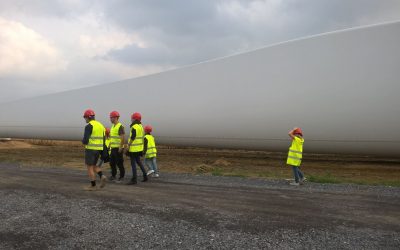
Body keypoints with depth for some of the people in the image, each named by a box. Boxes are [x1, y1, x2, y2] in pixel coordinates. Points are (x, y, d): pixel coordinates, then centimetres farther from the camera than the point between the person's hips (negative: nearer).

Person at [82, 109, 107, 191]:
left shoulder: (88, 126, -13)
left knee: (89, 168, 3)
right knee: (93, 166, 19)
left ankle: (93, 186, 6)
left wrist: (83, 142, 5)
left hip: (90, 149, -7)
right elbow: (102, 139, 15)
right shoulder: (100, 125, 12)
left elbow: (85, 140, -18)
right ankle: (102, 176, -4)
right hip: (98, 149, 8)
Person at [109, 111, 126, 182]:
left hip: (118, 148, -9)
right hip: (113, 148, 9)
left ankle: (121, 177, 7)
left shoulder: (120, 126, -15)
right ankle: (113, 176, 24)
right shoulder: (113, 126, 14)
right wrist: (110, 146, 21)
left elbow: (123, 138, -21)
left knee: (119, 163, -2)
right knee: (112, 162, 13)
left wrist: (120, 147, -23)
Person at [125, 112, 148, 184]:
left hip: (134, 148, -9)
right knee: (138, 161, 19)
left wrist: (128, 146, -14)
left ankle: (134, 179, -1)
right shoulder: (141, 126, 12)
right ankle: (145, 176, 21)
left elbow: (132, 138, -19)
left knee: (133, 163, -4)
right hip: (139, 148, 9)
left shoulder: (134, 127, -15)